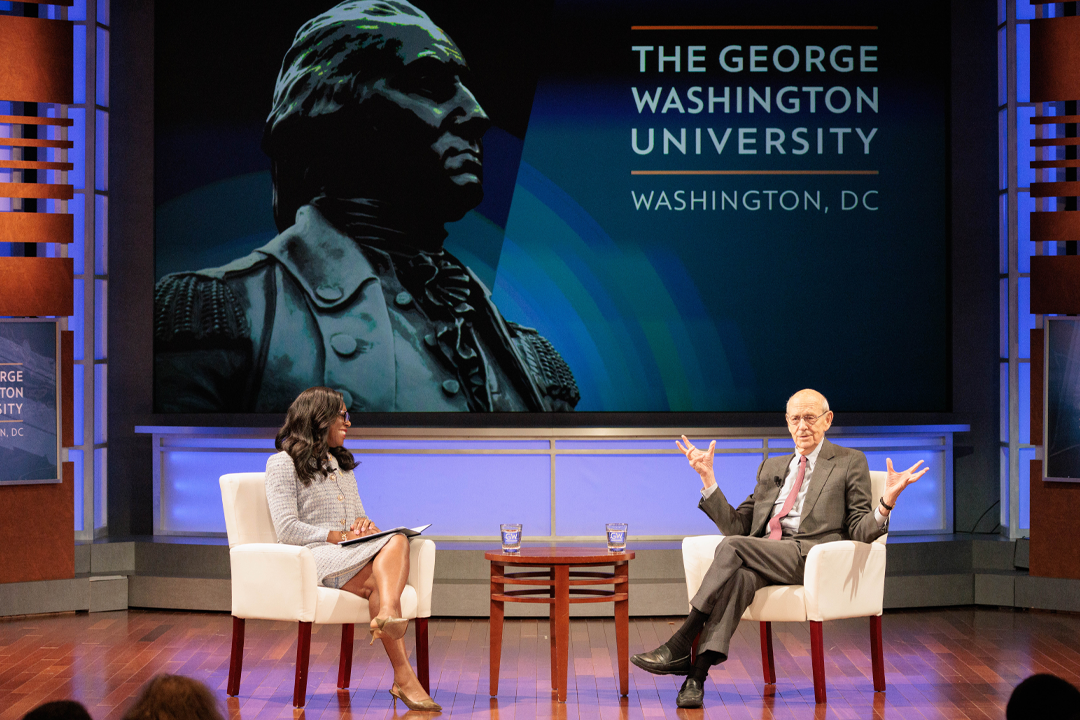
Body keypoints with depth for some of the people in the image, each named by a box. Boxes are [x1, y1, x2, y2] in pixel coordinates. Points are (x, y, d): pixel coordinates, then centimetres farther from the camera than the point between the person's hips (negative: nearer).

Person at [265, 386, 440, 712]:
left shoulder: (341, 465, 30)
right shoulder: (283, 464, 5)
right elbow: (287, 529, -7)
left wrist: (363, 525, 0)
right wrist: (339, 536, -15)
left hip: (350, 553, 6)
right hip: (312, 557, -6)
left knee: (397, 541, -32)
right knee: (378, 577, -34)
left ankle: (388, 613, -58)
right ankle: (404, 678, -47)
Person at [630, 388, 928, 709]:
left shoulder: (850, 462, 14)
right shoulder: (771, 467, 28)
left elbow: (860, 532, 4)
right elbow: (737, 525, 21)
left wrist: (887, 501, -16)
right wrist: (708, 477, 14)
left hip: (811, 556, -3)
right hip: (766, 558, 4)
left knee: (734, 547, -30)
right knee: (741, 576, -35)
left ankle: (680, 646, -31)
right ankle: (696, 675, -46)